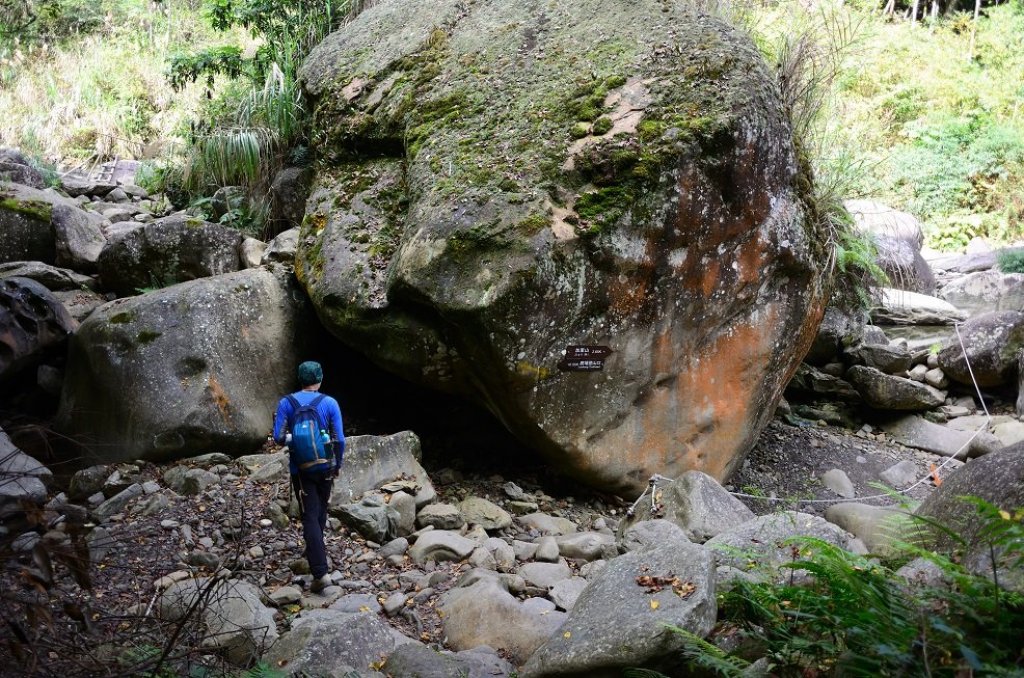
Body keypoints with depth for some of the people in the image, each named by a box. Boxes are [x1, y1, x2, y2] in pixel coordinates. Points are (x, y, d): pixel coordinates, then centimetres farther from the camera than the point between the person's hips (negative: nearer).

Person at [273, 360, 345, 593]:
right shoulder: (330, 403, -7)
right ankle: (317, 549, 45)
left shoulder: (286, 403, -7)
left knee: (310, 517, -2)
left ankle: (320, 572, -12)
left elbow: (279, 438, -9)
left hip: (301, 469, -1)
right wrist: (338, 464, 8)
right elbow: (339, 439, -7)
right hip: (325, 467, 1)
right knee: (321, 510, 24)